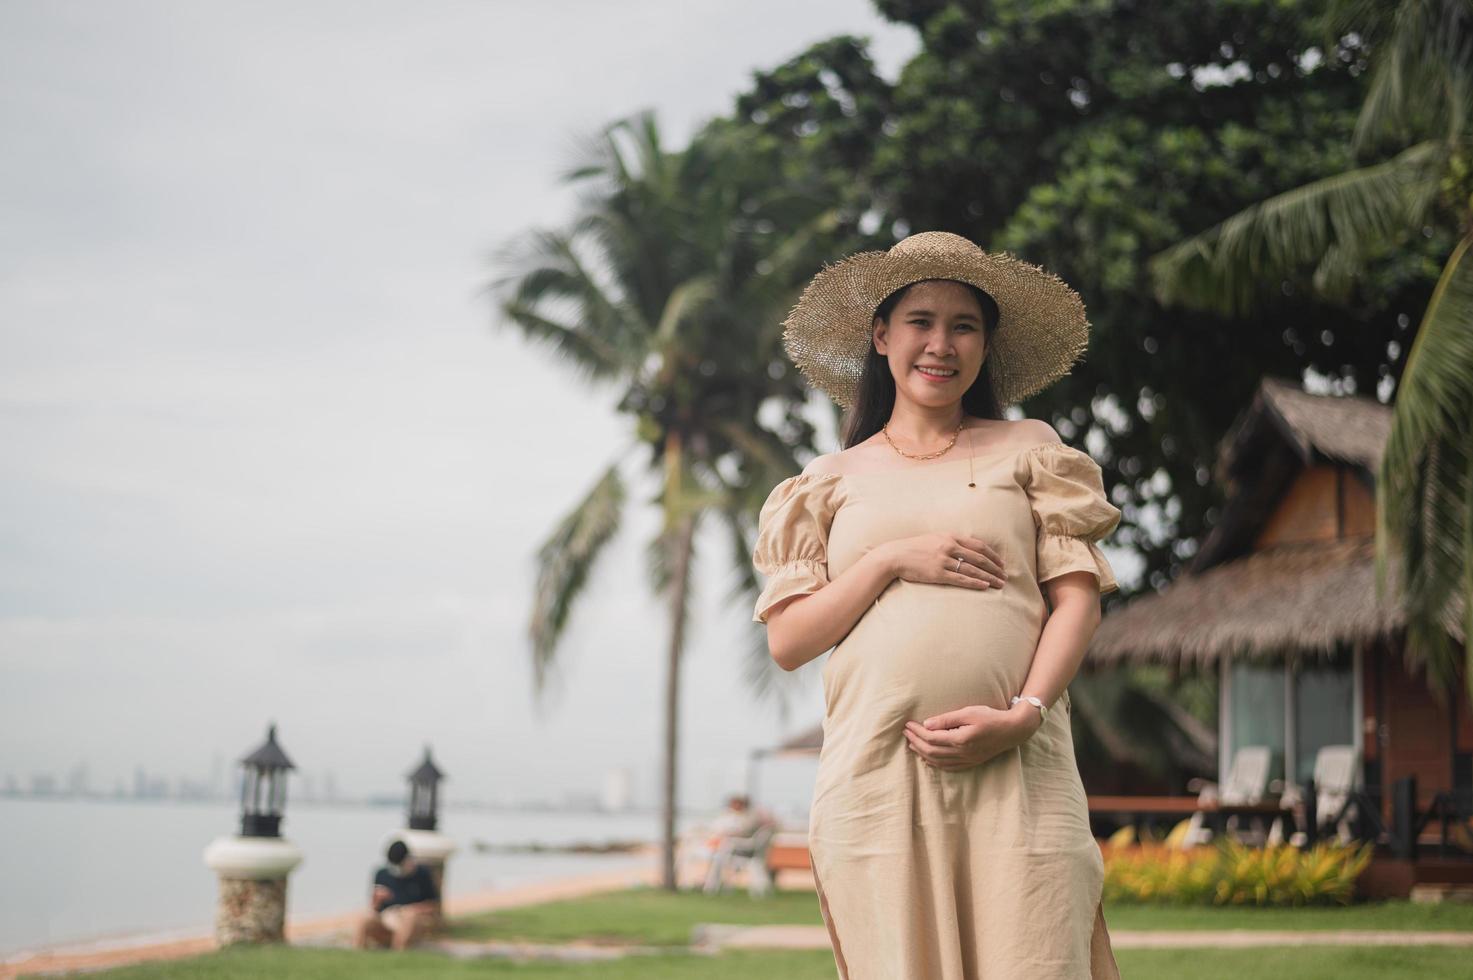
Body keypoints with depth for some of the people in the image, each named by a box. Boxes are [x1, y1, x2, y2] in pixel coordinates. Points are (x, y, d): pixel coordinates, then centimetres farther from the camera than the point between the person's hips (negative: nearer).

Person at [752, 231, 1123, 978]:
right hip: (876, 776, 1)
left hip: (1016, 771, -1)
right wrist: (890, 561, -3)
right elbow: (786, 641, 10)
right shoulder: (834, 482, 17)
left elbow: (1077, 598, 7)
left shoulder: (1028, 449, 16)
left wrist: (1021, 714, -9)